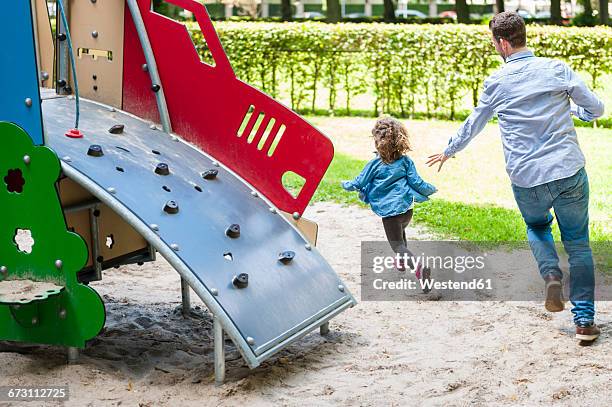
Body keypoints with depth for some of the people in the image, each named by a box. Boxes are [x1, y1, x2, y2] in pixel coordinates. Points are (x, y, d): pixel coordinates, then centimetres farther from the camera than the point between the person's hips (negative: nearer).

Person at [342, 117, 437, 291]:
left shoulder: (375, 164, -8)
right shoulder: (405, 161, -1)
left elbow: (359, 183, 2)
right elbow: (417, 183, -2)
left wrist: (346, 184, 23)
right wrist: (431, 189, 18)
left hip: (389, 213, -5)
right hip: (407, 210, 5)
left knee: (398, 245, -2)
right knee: (400, 233, 34)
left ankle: (419, 268, -25)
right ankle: (403, 261, 47)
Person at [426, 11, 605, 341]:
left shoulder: (496, 82, 1)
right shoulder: (558, 70, 0)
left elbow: (472, 125, 15)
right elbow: (596, 109, 4)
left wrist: (448, 152, 32)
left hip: (526, 181, 0)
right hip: (569, 172, 0)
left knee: (537, 226, 30)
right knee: (578, 244, 11)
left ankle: (551, 274, 3)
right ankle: (584, 321, 6)